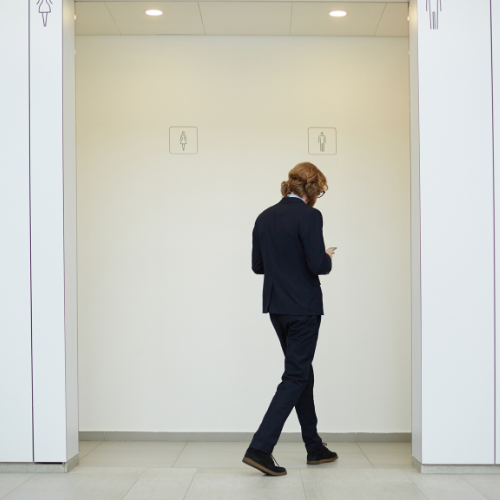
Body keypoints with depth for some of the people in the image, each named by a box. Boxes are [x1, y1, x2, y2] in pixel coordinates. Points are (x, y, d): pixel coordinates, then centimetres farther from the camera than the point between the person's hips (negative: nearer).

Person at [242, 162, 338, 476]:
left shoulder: (264, 218, 8)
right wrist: (327, 259, 1)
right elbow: (317, 264, -21)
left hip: (276, 306, 8)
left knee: (302, 372, 18)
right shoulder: (309, 216, -14)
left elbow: (258, 265, 11)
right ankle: (260, 448, -9)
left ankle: (315, 448, 27)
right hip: (303, 308, -8)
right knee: (295, 376, -1)